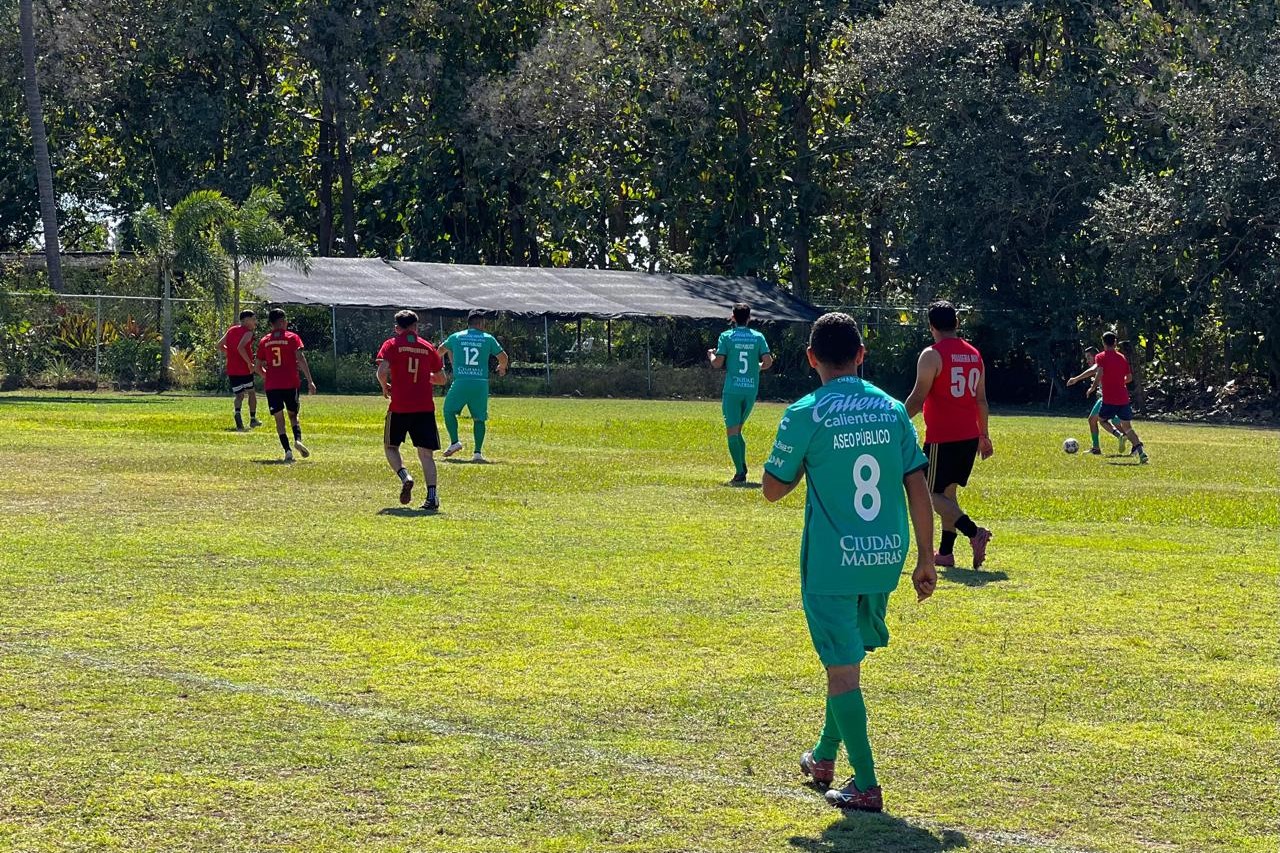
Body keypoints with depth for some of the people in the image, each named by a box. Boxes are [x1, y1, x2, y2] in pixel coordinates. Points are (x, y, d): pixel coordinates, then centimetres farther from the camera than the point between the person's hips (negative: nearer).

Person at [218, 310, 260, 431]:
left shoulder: (231, 330, 13)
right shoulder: (248, 332, -8)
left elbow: (219, 346, 15)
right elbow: (240, 347, -24)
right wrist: (250, 363, -18)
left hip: (231, 370, 5)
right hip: (245, 369, -5)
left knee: (239, 395, 3)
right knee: (251, 392, 16)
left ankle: (238, 412, -28)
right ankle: (253, 419, 21)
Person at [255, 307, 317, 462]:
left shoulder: (264, 341, 8)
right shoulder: (292, 338, 0)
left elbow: (258, 367, 11)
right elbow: (301, 358, -12)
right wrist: (310, 381, -13)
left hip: (271, 385, 1)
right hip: (290, 384, -1)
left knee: (279, 419, 4)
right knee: (293, 415, 13)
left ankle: (287, 450, -9)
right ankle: (298, 439, -14)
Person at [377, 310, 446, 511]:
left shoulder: (392, 345, 1)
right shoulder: (428, 347, 10)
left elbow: (382, 371, -14)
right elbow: (441, 377, 16)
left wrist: (385, 388, 5)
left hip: (399, 406, -2)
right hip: (425, 407, 2)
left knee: (391, 446, 15)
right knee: (426, 453, 3)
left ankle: (405, 477, -12)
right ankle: (432, 496, -10)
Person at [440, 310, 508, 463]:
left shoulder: (456, 337, 10)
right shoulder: (488, 339, 5)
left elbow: (441, 349, 28)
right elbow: (503, 357, 8)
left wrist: (452, 362, 49)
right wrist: (502, 368, 32)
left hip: (461, 382, 0)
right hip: (481, 383, 0)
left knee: (449, 410, 13)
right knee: (479, 418, 7)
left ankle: (454, 442, -2)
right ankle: (478, 452, -1)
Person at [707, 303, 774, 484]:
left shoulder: (726, 336, -3)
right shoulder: (758, 337, 4)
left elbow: (717, 363, -7)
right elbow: (768, 362, -3)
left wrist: (711, 355, 14)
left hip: (732, 389, -3)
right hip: (751, 389, 3)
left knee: (732, 431, -4)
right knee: (737, 429, 19)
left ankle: (740, 473, -14)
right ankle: (742, 467, 11)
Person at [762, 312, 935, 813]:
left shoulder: (806, 415, -8)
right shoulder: (892, 410, 3)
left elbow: (773, 489, -1)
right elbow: (918, 487, 3)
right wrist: (925, 559, 9)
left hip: (832, 561, -5)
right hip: (885, 558, 5)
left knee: (843, 668, 1)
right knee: (847, 659, 23)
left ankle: (866, 787, 0)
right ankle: (824, 757, 38)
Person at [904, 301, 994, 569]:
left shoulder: (932, 355, -11)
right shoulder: (974, 354, 10)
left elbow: (918, 398, -13)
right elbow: (981, 399, 15)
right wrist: (984, 436, 22)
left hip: (942, 438, -7)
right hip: (969, 436, 7)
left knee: (933, 493, -2)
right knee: (949, 491, 16)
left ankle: (973, 532, -22)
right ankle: (945, 552, 15)